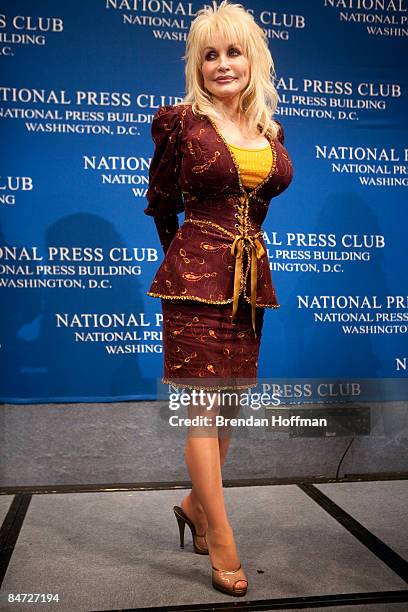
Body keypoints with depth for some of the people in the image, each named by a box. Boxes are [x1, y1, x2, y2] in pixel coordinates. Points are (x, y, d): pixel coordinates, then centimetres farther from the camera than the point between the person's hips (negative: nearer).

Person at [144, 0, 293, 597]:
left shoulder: (271, 130, 11)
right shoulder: (180, 121, -2)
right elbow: (160, 204, 9)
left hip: (250, 275, 6)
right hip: (197, 272, -5)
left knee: (230, 402, 11)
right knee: (202, 405, -3)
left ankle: (196, 504, 34)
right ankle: (224, 546, 8)